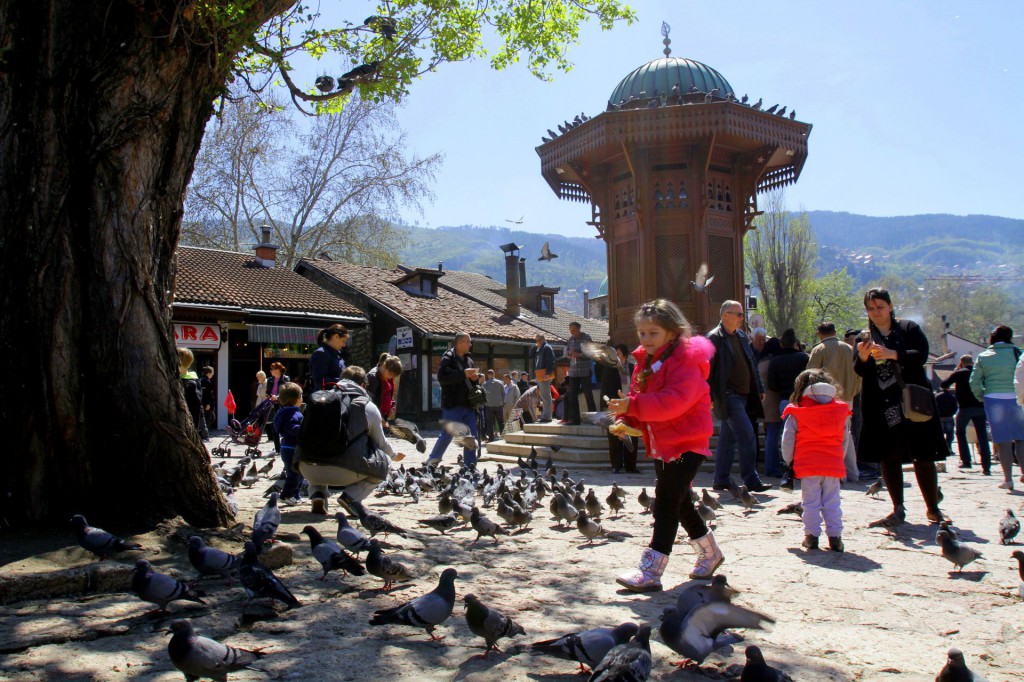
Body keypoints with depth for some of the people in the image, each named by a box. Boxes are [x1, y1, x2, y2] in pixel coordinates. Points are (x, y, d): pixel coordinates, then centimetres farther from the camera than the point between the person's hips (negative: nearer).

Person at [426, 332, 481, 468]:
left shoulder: (469, 360, 16)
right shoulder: (448, 358, -6)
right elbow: (442, 377, -22)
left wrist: (475, 378, 3)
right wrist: (463, 374, -22)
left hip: (468, 404, 7)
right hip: (452, 405, -7)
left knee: (472, 436, 5)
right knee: (447, 435, -3)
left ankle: (470, 466, 13)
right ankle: (432, 461, 14)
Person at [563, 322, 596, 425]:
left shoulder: (586, 338, -6)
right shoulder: (571, 339, 11)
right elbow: (566, 352, 14)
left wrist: (578, 354, -23)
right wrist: (570, 353, -9)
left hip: (585, 371, -6)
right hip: (573, 371, 6)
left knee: (588, 395, -3)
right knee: (572, 396, 6)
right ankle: (574, 419, 13)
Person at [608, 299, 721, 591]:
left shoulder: (685, 361, -18)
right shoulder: (646, 361, 9)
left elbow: (674, 401, -32)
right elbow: (641, 401, 13)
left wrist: (633, 405, -39)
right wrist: (626, 419, -8)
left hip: (687, 443, -9)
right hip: (661, 444, 10)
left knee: (666, 503, -14)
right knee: (680, 503, 20)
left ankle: (650, 570, -12)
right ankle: (709, 553, 39)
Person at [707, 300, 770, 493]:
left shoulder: (741, 336, 15)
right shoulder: (714, 338, -9)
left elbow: (751, 364, 21)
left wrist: (760, 388, 17)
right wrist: (708, 397, -16)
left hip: (743, 395, 8)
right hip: (728, 396, -8)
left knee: (728, 438, 12)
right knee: (747, 435, -13)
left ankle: (721, 480, 18)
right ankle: (751, 480, -7)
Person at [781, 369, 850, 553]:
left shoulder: (796, 414, -3)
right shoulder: (841, 411, 6)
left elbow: (787, 440, -2)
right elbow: (846, 440, 14)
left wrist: (789, 461, 10)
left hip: (808, 465, -2)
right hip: (834, 465, 2)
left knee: (811, 501, 6)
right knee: (832, 502, 10)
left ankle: (811, 535, 5)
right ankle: (835, 537, 10)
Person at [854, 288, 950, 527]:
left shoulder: (909, 328, 6)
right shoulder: (865, 337, 11)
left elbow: (921, 355, -10)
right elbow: (860, 371, 0)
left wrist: (893, 354, -25)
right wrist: (862, 357, -22)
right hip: (881, 406, 2)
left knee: (923, 456, 1)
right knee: (888, 457, 1)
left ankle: (933, 509, 14)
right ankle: (898, 510, 9)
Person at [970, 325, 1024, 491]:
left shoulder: (983, 356, 6)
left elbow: (974, 382, 3)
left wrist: (983, 398, 14)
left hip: (993, 400, 1)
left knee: (1003, 440, 4)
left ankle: (1008, 478, 4)